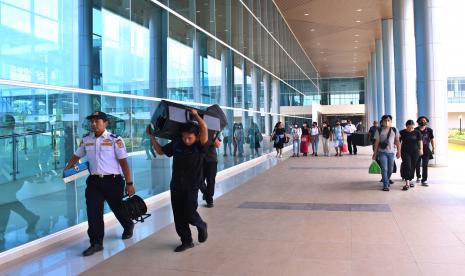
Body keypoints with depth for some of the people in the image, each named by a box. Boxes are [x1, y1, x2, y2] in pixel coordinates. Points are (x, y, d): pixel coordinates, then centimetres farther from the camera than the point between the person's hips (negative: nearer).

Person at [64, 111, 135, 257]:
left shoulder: (115, 140, -10)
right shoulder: (86, 139, 5)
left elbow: (123, 162, -10)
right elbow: (77, 156, 21)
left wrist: (129, 183, -12)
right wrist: (66, 170, 14)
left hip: (113, 180, -3)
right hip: (94, 181, 4)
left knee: (118, 208, 14)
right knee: (93, 212, -2)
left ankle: (128, 226, 45)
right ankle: (96, 243, 9)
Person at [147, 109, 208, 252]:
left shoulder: (200, 146, -12)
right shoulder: (176, 144, 0)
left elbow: (204, 128, -28)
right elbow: (160, 151, 14)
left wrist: (196, 115, -19)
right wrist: (151, 136, 10)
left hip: (192, 186, -4)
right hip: (176, 185, 5)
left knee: (189, 214, -9)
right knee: (178, 216, 7)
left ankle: (201, 226, 24)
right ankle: (186, 241, 22)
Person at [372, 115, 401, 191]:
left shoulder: (394, 130, 3)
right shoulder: (379, 131, -1)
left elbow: (397, 141, 6)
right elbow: (377, 142, 2)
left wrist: (398, 151, 4)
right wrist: (375, 153, 3)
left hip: (391, 152, 2)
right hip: (382, 152, -2)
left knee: (390, 169, 10)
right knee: (384, 169, -7)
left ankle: (387, 181, 34)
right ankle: (385, 185, -1)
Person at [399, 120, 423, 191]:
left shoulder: (417, 132, 2)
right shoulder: (402, 132, -3)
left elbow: (420, 141, -1)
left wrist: (421, 149, -15)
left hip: (415, 152, 2)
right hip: (405, 152, -2)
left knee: (413, 167, 9)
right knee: (407, 166, -12)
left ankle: (410, 180, 24)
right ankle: (407, 183, -15)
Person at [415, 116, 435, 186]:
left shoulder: (429, 130, 1)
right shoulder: (416, 130, -2)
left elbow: (432, 139, 8)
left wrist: (433, 148, 6)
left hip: (426, 149, 0)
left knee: (425, 165, -8)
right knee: (418, 165, 12)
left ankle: (424, 181, -7)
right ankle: (418, 177, 35)